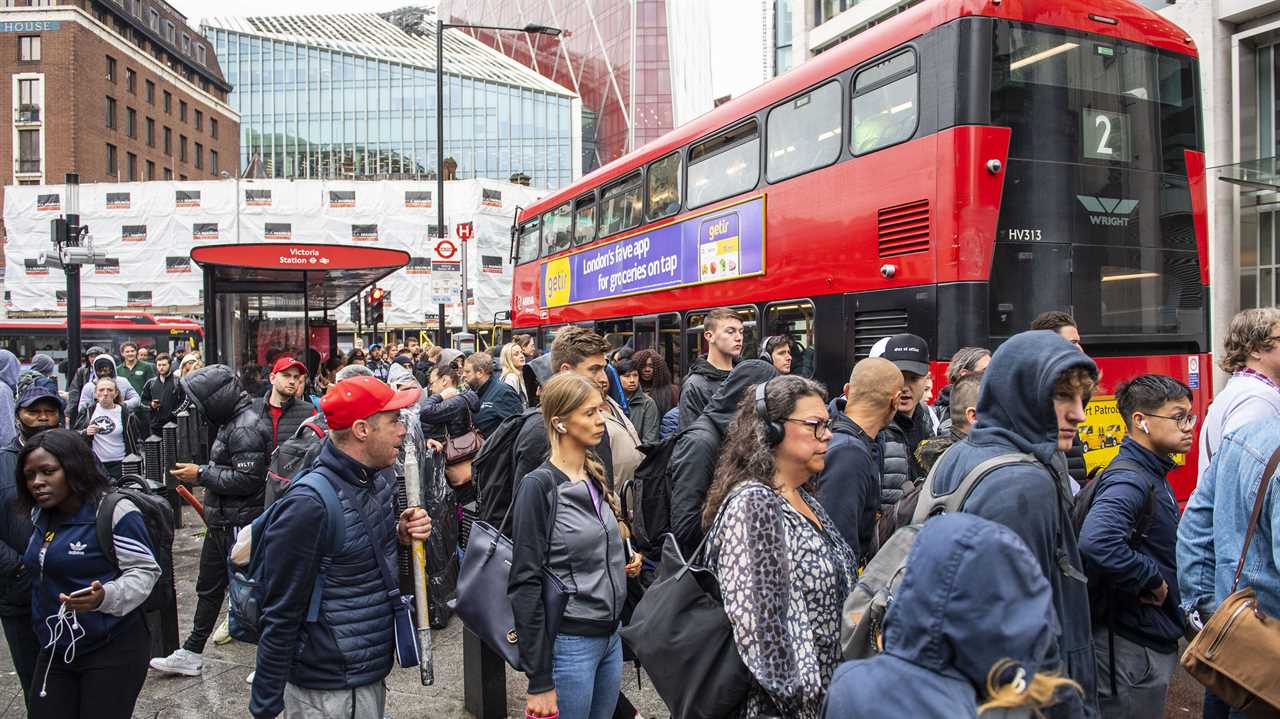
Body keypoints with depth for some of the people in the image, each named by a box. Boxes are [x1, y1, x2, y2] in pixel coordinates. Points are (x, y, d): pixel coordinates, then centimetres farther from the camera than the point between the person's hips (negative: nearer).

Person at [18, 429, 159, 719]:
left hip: (113, 651, -7)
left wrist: (105, 597, -33)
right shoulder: (40, 514, 10)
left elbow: (144, 571, -18)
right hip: (55, 650, 8)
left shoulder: (114, 511, -17)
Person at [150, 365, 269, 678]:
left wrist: (201, 474, -17)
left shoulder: (245, 428, -20)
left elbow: (246, 479, -25)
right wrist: (201, 475, 8)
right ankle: (191, 654, 35)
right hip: (220, 523, 11)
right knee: (208, 588, 21)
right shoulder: (232, 422, 12)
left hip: (240, 525, -11)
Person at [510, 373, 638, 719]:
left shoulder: (597, 476, 7)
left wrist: (625, 560, 4)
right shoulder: (539, 486, -14)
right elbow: (525, 584, -16)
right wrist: (540, 681, -16)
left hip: (611, 636, 7)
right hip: (568, 641, -7)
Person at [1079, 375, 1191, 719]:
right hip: (1132, 648, -10)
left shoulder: (1154, 475, 10)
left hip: (1154, 639, 10)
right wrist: (1150, 579, -26)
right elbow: (1096, 541, -40)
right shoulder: (1129, 479, -22)